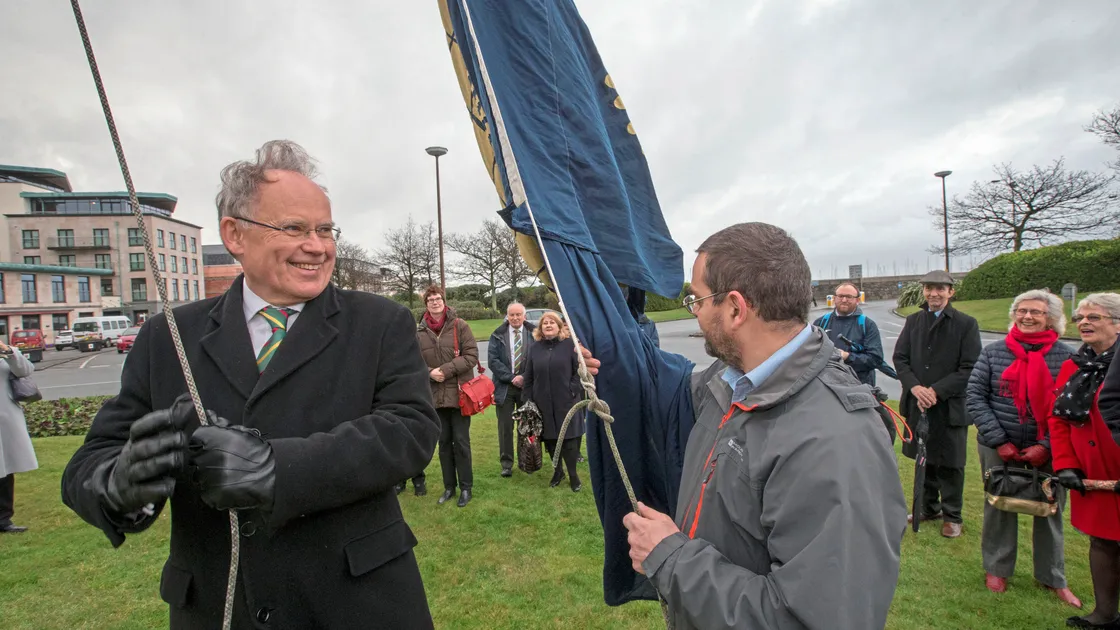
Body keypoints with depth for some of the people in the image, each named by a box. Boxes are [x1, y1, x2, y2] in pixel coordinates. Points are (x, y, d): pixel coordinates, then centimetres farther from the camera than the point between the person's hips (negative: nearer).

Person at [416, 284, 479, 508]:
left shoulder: (459, 326, -5)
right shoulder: (419, 331, 2)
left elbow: (472, 355, -9)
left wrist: (446, 370, -17)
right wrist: (429, 373, -13)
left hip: (459, 393, -3)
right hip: (436, 395, 3)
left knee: (461, 442, 4)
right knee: (444, 442, 13)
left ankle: (466, 487, 18)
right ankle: (449, 487, 27)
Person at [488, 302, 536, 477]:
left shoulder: (534, 334, 0)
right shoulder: (498, 335, 4)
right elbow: (492, 360, -3)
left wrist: (524, 377, -13)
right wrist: (511, 377, -11)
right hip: (504, 387, 0)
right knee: (505, 427, 3)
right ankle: (506, 464, 11)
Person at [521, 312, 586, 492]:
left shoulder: (569, 344, -2)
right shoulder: (535, 348, 8)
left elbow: (579, 369, -3)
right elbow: (529, 377, 9)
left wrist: (573, 390, -11)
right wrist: (527, 400, 5)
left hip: (566, 401, -3)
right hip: (543, 402, 3)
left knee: (568, 439, 0)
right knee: (550, 439, 9)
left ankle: (573, 475, 15)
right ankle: (558, 471, 27)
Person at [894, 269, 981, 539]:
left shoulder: (966, 324, -5)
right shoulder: (913, 321, 7)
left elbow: (969, 368, -9)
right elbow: (900, 358, 5)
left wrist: (937, 391, -17)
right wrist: (914, 387, -11)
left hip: (950, 407, -4)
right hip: (917, 404, 4)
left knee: (950, 464, 7)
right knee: (924, 458, 15)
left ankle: (952, 515, 23)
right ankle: (929, 507, 32)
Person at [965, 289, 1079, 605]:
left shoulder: (1065, 357, -5)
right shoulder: (993, 352, -4)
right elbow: (974, 396, -5)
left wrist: (1047, 446, -14)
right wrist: (999, 441, -11)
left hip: (1048, 450, 0)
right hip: (999, 448, 0)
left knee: (1050, 510, 13)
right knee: (999, 507, 12)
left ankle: (1053, 577, 32)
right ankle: (997, 568, 30)